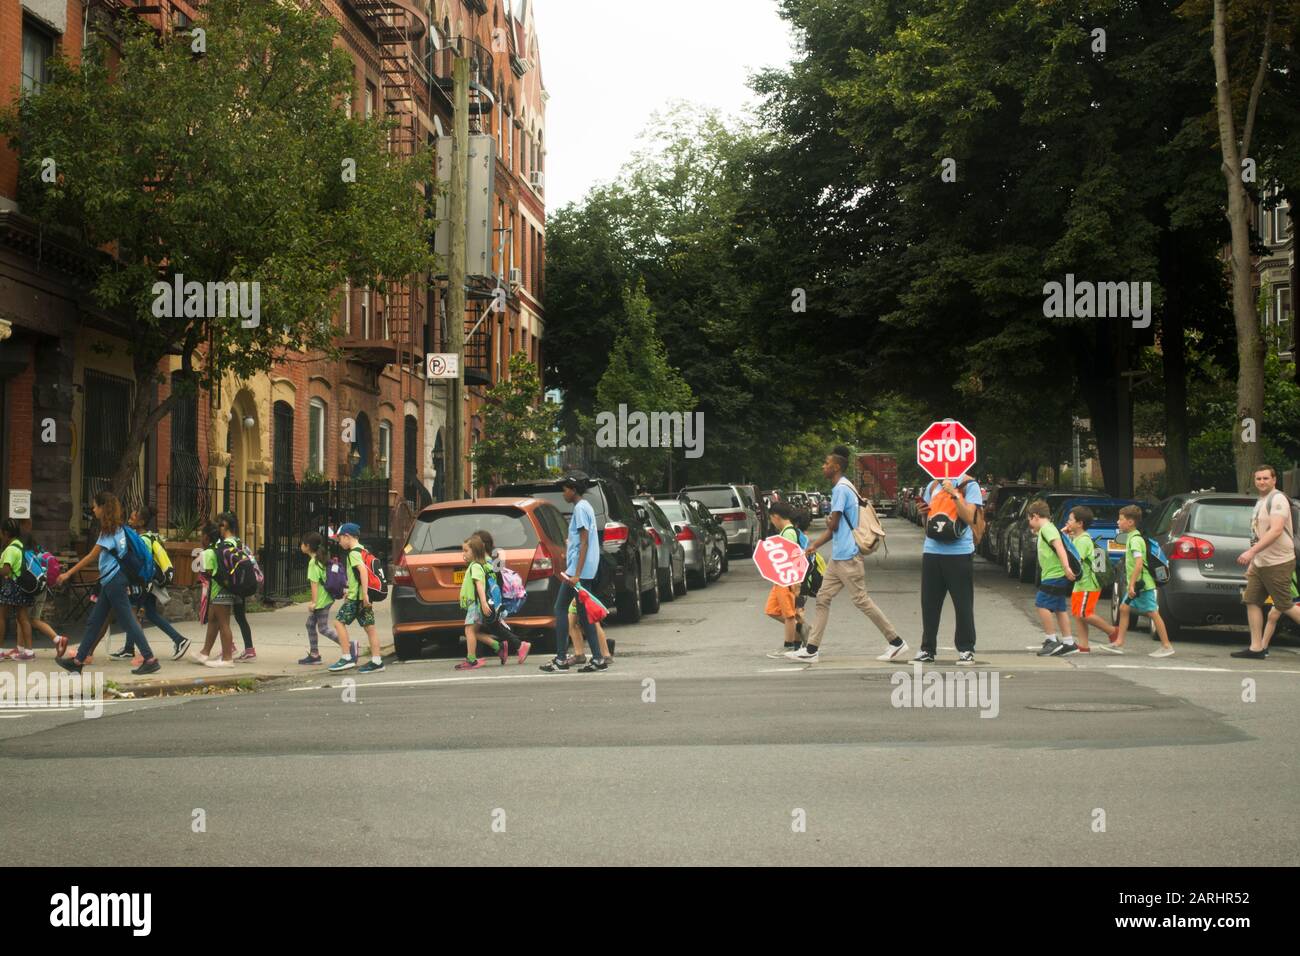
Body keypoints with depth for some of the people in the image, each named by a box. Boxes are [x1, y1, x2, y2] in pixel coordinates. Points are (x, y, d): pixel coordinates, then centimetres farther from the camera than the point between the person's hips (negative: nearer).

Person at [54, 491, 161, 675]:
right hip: (111, 582, 10)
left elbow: (91, 556, -15)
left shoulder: (109, 530, -14)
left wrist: (68, 573, -12)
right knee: (94, 622, 12)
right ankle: (78, 661, 18)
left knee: (128, 621, -7)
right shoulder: (117, 528, 12)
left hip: (114, 582, -10)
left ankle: (150, 660, -6)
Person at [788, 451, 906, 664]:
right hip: (838, 556, 10)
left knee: (861, 600, -5)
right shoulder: (841, 488, 17)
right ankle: (811, 649, 9)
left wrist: (828, 523, 9)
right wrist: (814, 546, 16)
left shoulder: (841, 489, -15)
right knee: (823, 598, 8)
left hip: (847, 556, -10)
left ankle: (896, 642, 2)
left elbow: (833, 526, -14)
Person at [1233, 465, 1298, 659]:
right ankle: (1256, 648, 4)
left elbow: (1276, 530, -25)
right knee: (1252, 601, 3)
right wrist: (1252, 562, 21)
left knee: (1285, 606, -6)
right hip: (1260, 563, 9)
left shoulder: (1277, 500, -13)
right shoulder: (1261, 502, 17)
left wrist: (1252, 552, -30)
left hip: (1278, 563, -9)